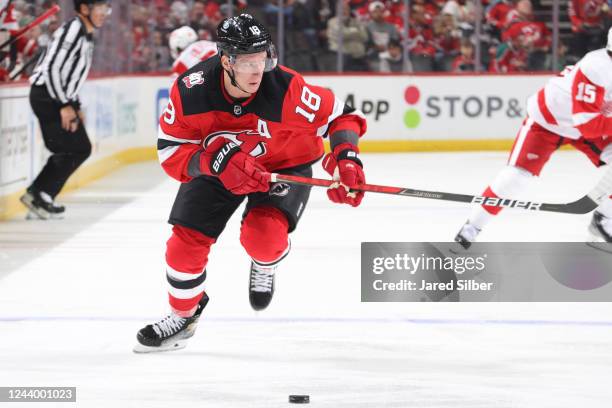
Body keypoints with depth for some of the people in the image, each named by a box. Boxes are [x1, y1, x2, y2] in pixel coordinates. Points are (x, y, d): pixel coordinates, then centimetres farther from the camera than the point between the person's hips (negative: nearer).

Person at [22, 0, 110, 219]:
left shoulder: (87, 36, 15)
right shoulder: (73, 30, -17)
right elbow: (51, 68, -23)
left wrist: (75, 106, 15)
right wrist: (65, 106, -21)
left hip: (60, 97, 10)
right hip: (46, 96, -10)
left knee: (81, 148, 10)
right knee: (76, 149, -11)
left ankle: (37, 194, 14)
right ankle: (39, 195, -6)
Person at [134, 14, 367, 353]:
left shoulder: (286, 89, -33)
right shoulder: (190, 92, -28)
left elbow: (340, 116, -18)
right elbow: (171, 151, -20)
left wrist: (346, 160, -32)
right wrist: (216, 161, -36)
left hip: (284, 164, -2)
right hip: (216, 167, 2)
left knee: (263, 235, -28)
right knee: (186, 241, -1)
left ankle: (264, 264, 12)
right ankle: (183, 315, 28)